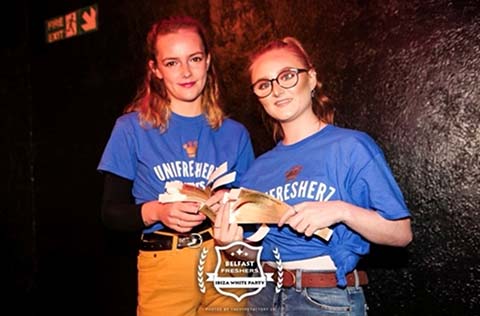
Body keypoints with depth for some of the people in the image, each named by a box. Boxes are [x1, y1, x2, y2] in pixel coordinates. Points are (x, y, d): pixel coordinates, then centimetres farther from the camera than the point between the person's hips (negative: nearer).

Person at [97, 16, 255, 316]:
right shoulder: (132, 128, -3)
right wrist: (155, 211, -20)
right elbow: (111, 212, -2)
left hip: (227, 265, 3)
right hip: (164, 270, -2)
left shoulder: (234, 133, 4)